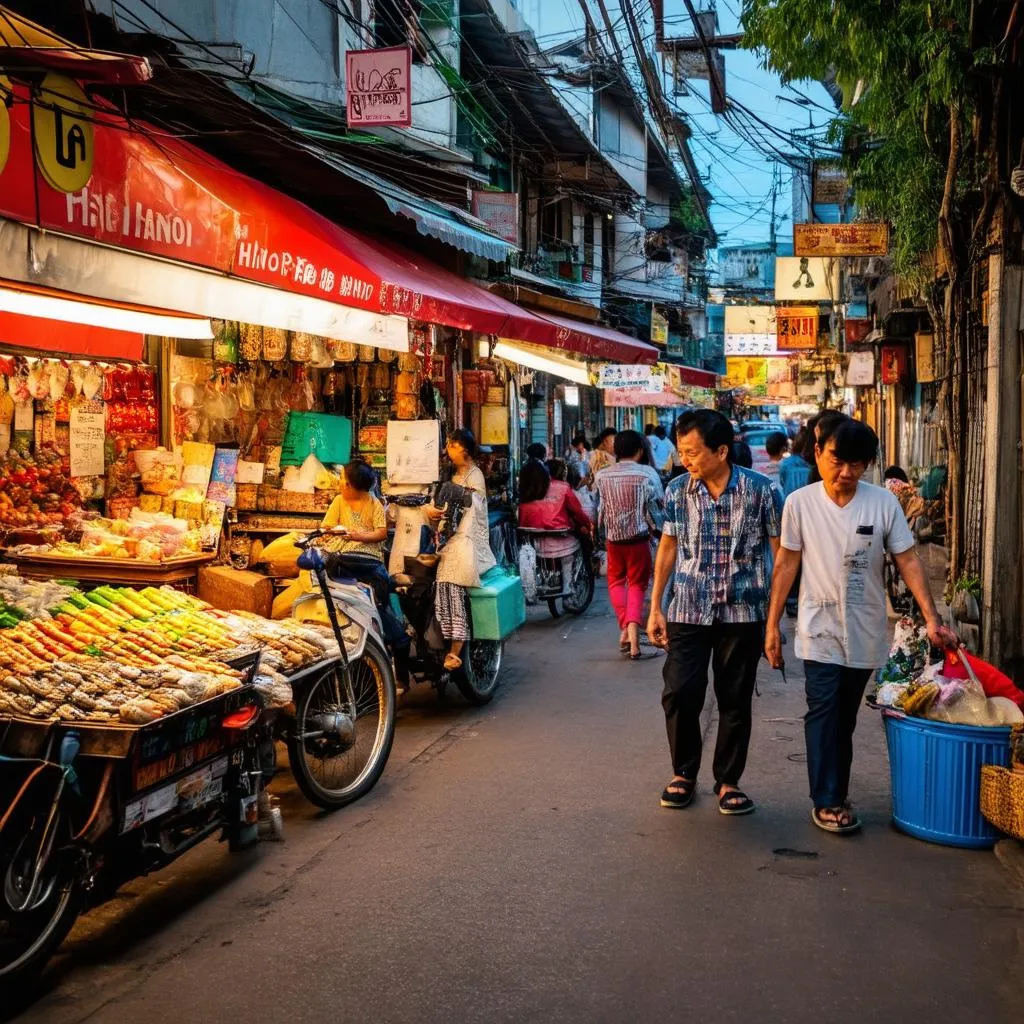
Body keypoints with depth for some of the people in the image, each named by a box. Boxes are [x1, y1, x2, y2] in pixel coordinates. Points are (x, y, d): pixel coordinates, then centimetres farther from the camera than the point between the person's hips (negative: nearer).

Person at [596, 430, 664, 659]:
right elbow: (652, 511, -6)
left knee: (616, 581, 20)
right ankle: (633, 635, -5)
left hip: (613, 537, 2)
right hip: (638, 538, -2)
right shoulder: (644, 477, -10)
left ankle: (624, 627, 5)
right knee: (637, 585, 9)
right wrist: (656, 528, 11)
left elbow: (598, 510, 5)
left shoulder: (603, 476, -3)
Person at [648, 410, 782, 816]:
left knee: (735, 700, 8)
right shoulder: (678, 490, -1)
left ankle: (728, 780, 25)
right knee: (679, 693, -4)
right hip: (688, 611, 1)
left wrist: (776, 614, -6)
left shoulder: (761, 489, -8)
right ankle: (683, 773, 19)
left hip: (742, 612, -1)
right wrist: (655, 607, 8)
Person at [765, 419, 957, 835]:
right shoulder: (800, 503, -7)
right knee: (823, 713, -7)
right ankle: (826, 801, 3)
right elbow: (787, 564, -1)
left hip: (865, 631, 2)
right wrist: (772, 624, -1)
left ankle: (836, 793, 25)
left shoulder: (884, 502, -6)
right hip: (820, 629, -2)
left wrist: (932, 619, -9)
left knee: (846, 717, 13)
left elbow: (908, 561, -2)